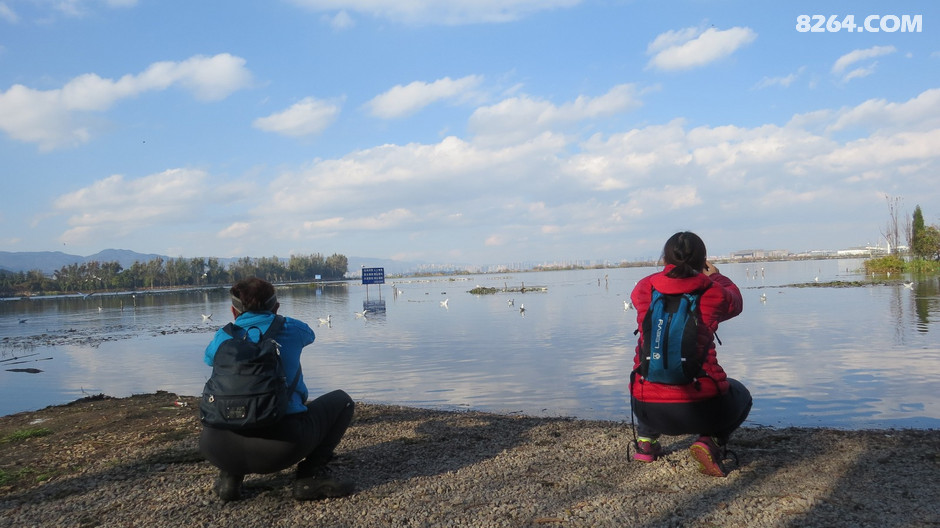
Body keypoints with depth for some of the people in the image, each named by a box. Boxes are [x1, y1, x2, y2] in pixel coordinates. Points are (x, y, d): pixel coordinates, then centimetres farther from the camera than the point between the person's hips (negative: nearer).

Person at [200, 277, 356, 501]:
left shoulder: (222, 338, 12)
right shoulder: (290, 329, 7)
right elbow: (309, 335, 33)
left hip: (222, 451, 4)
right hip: (284, 446, -3)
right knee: (341, 400, 20)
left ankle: (229, 476, 15)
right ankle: (311, 475, 6)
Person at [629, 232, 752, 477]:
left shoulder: (644, 289, 2)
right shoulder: (714, 293, -2)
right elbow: (735, 302, 23)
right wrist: (715, 277, 40)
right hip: (701, 407, -3)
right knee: (740, 394, 30)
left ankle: (645, 441, 21)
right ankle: (711, 441, 4)